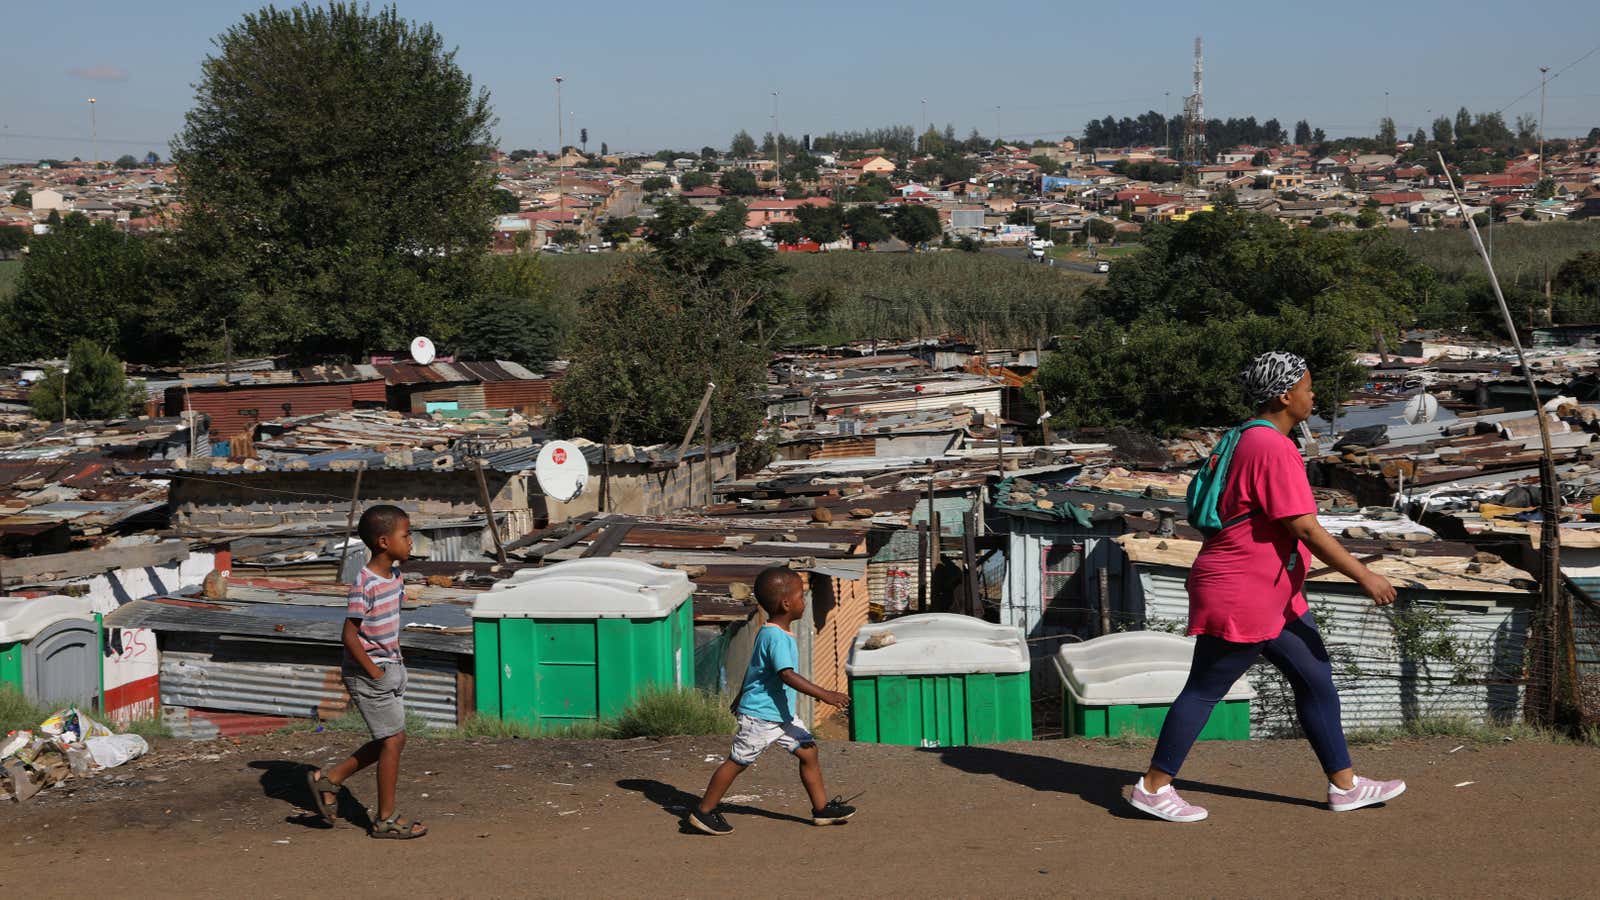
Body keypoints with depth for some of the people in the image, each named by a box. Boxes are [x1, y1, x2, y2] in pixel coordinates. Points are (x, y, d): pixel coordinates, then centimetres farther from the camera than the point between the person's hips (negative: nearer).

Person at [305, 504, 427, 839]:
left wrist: (396, 659, 11)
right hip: (369, 674, -9)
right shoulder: (365, 585, -21)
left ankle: (329, 780, 26)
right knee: (393, 740, -3)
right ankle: (386, 820, 9)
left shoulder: (394, 575, 6)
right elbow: (350, 636, -21)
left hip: (390, 669, 9)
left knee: (389, 740, 14)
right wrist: (375, 673, -18)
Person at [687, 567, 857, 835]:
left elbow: (755, 667, 22)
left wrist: (742, 697, 34)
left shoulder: (770, 633, 8)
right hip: (759, 716, -10)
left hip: (781, 714, 10)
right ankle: (704, 811, 13)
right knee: (738, 761, 1)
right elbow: (787, 675, -34)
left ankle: (822, 808, 16)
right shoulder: (776, 637, -24)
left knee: (809, 752, 8)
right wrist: (824, 694, -37)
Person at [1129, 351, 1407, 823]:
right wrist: (1365, 576, -19)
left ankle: (1344, 784, 20)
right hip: (1239, 597, -11)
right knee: (1204, 690, -1)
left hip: (1273, 598, 11)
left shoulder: (1254, 440, 12)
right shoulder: (1275, 449, -21)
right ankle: (1153, 788, 10)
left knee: (1316, 679, 12)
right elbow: (1305, 529, -24)